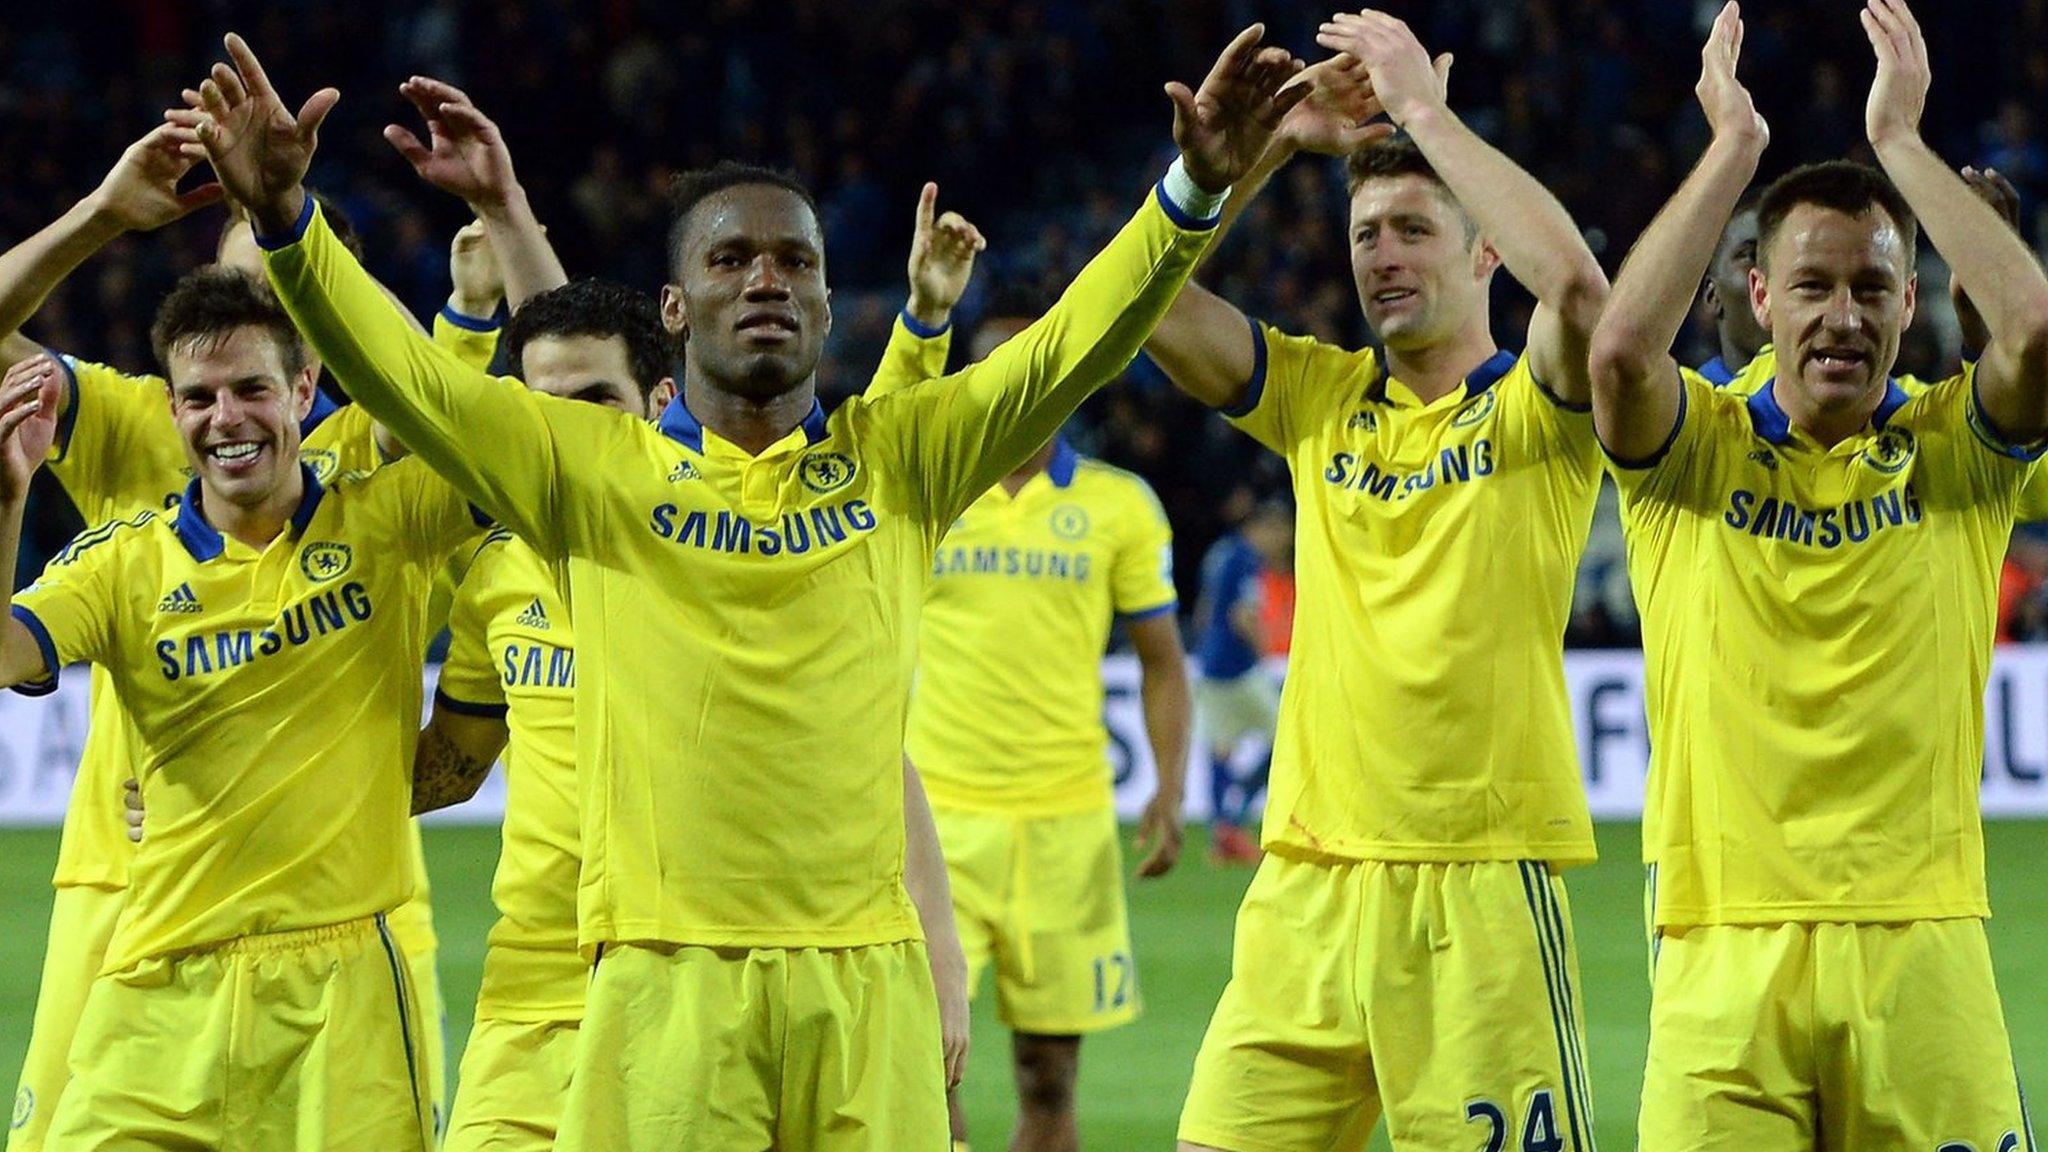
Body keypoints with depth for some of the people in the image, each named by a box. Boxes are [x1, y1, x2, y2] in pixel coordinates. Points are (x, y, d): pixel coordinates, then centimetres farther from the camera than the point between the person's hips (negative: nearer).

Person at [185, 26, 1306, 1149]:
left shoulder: (895, 460, 11)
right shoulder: (593, 466, 6)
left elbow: (1069, 348, 3)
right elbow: (403, 373, -3)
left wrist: (1193, 192, -10)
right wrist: (286, 220, -17)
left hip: (864, 975, 2)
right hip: (666, 973, -2)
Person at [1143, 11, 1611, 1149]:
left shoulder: (1532, 411, 1)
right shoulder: (1320, 396, 14)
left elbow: (1575, 284, -21)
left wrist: (1424, 110, -13)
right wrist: (1277, 137, -4)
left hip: (1480, 880, -4)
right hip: (1307, 883, 4)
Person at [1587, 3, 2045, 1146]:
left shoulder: (1953, 452, 8)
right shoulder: (1697, 450, 7)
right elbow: (1622, 347, -15)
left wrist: (1903, 139, -5)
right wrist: (1733, 146, -7)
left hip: (1919, 952, 1)